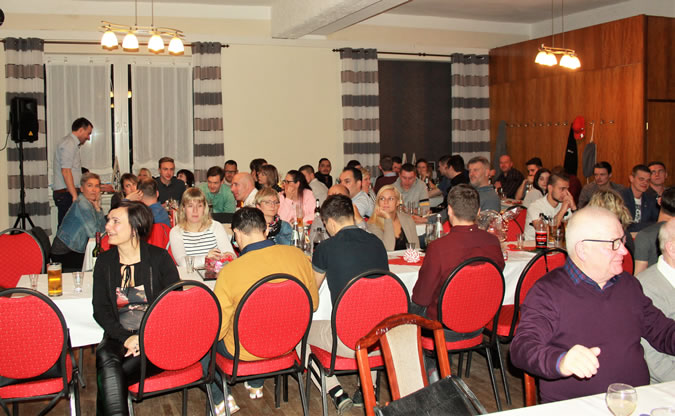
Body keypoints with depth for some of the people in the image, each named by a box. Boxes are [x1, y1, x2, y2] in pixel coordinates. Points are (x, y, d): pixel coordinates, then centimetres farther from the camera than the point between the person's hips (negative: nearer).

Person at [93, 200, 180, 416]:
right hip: (119, 334, 3)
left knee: (107, 378, -28)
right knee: (105, 358, -33)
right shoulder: (105, 261, 11)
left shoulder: (159, 258, 3)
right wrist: (126, 337, -13)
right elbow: (100, 309, 5)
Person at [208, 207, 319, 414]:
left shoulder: (230, 272, -26)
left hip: (244, 352, -5)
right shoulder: (297, 255, -14)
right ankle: (256, 385, 44)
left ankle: (220, 399, 16)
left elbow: (217, 331, -16)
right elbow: (313, 304, 1)